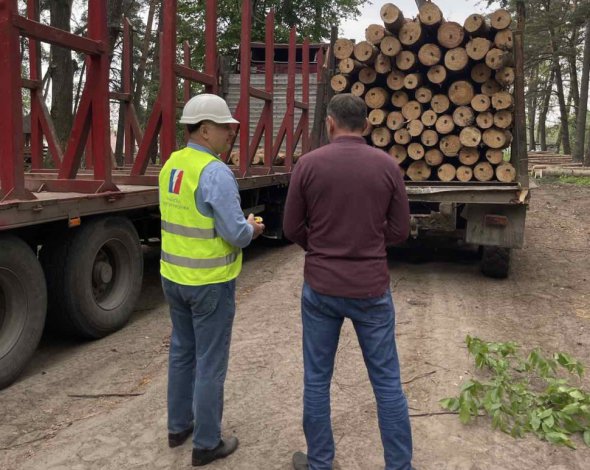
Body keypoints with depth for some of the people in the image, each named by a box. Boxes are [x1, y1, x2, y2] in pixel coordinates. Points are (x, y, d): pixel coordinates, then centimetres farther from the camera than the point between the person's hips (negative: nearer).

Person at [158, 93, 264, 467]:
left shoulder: (171, 165, 6)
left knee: (182, 351, 21)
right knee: (210, 362, 5)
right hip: (210, 281, -8)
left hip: (174, 275, 8)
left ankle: (179, 425, 36)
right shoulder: (216, 172, -21)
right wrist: (252, 228, 0)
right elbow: (236, 234, -23)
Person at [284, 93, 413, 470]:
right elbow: (399, 231, 0)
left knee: (317, 379, 15)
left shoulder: (309, 164, -7)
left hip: (320, 287, 0)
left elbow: (293, 228, -1)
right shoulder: (387, 165, -4)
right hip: (371, 288, 0)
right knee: (387, 382, 11)